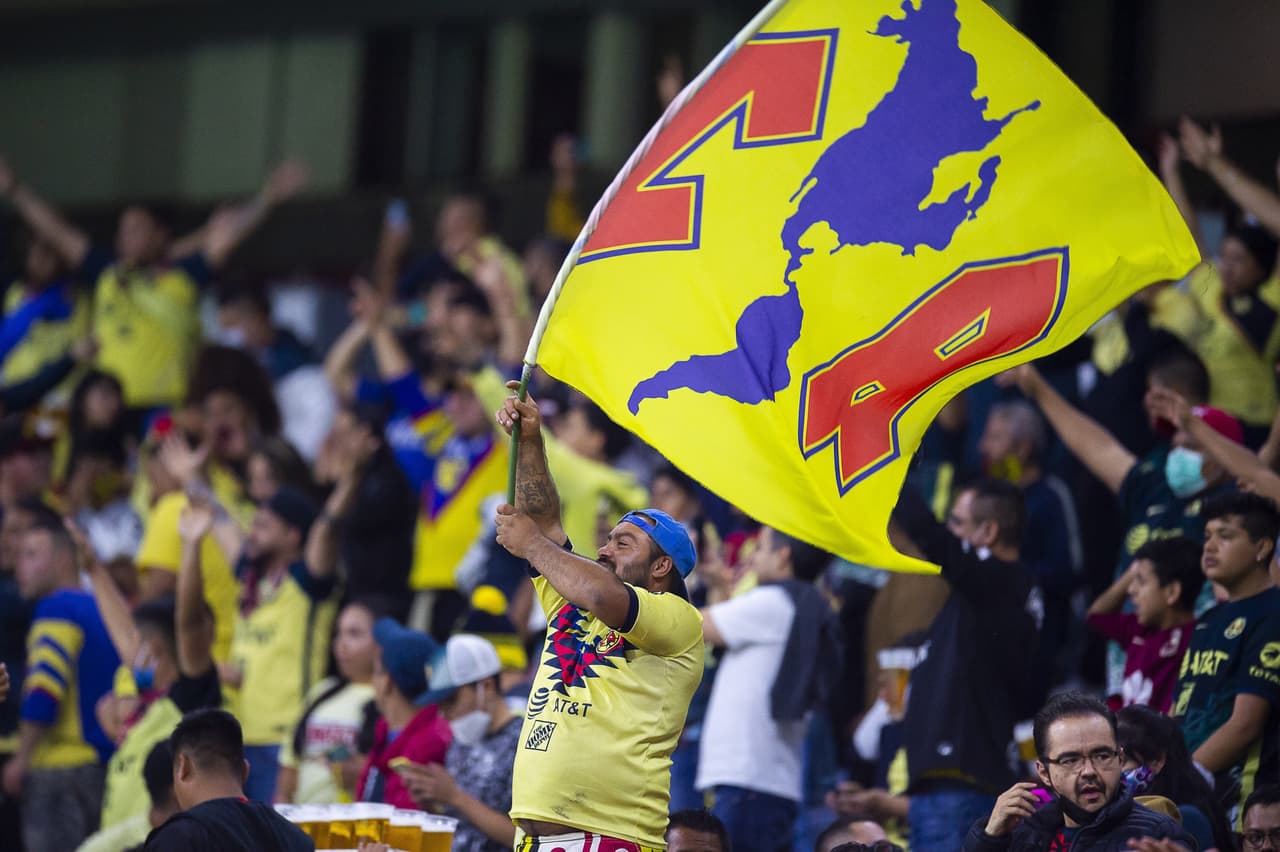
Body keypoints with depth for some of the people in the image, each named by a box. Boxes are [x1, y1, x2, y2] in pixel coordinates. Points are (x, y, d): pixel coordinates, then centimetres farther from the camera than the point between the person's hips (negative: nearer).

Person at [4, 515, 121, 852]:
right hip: (105, 767, 9)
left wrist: (21, 759, -11)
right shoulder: (100, 611, 18)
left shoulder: (57, 609, -9)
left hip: (60, 768, -9)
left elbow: (43, 695, -18)